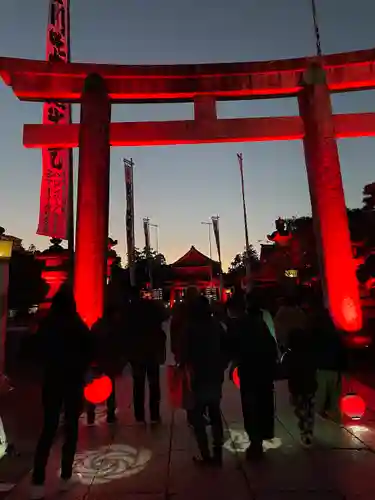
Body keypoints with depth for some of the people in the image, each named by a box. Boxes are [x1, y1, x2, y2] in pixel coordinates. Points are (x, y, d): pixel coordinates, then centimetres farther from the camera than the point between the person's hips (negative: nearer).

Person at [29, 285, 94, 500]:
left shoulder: (45, 326, -4)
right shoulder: (78, 326, -12)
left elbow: (37, 352, 3)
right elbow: (91, 351, -9)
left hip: (52, 379, 3)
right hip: (74, 380, -2)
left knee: (49, 428, 12)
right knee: (71, 426, 12)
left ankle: (38, 482, 11)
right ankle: (66, 477, 20)